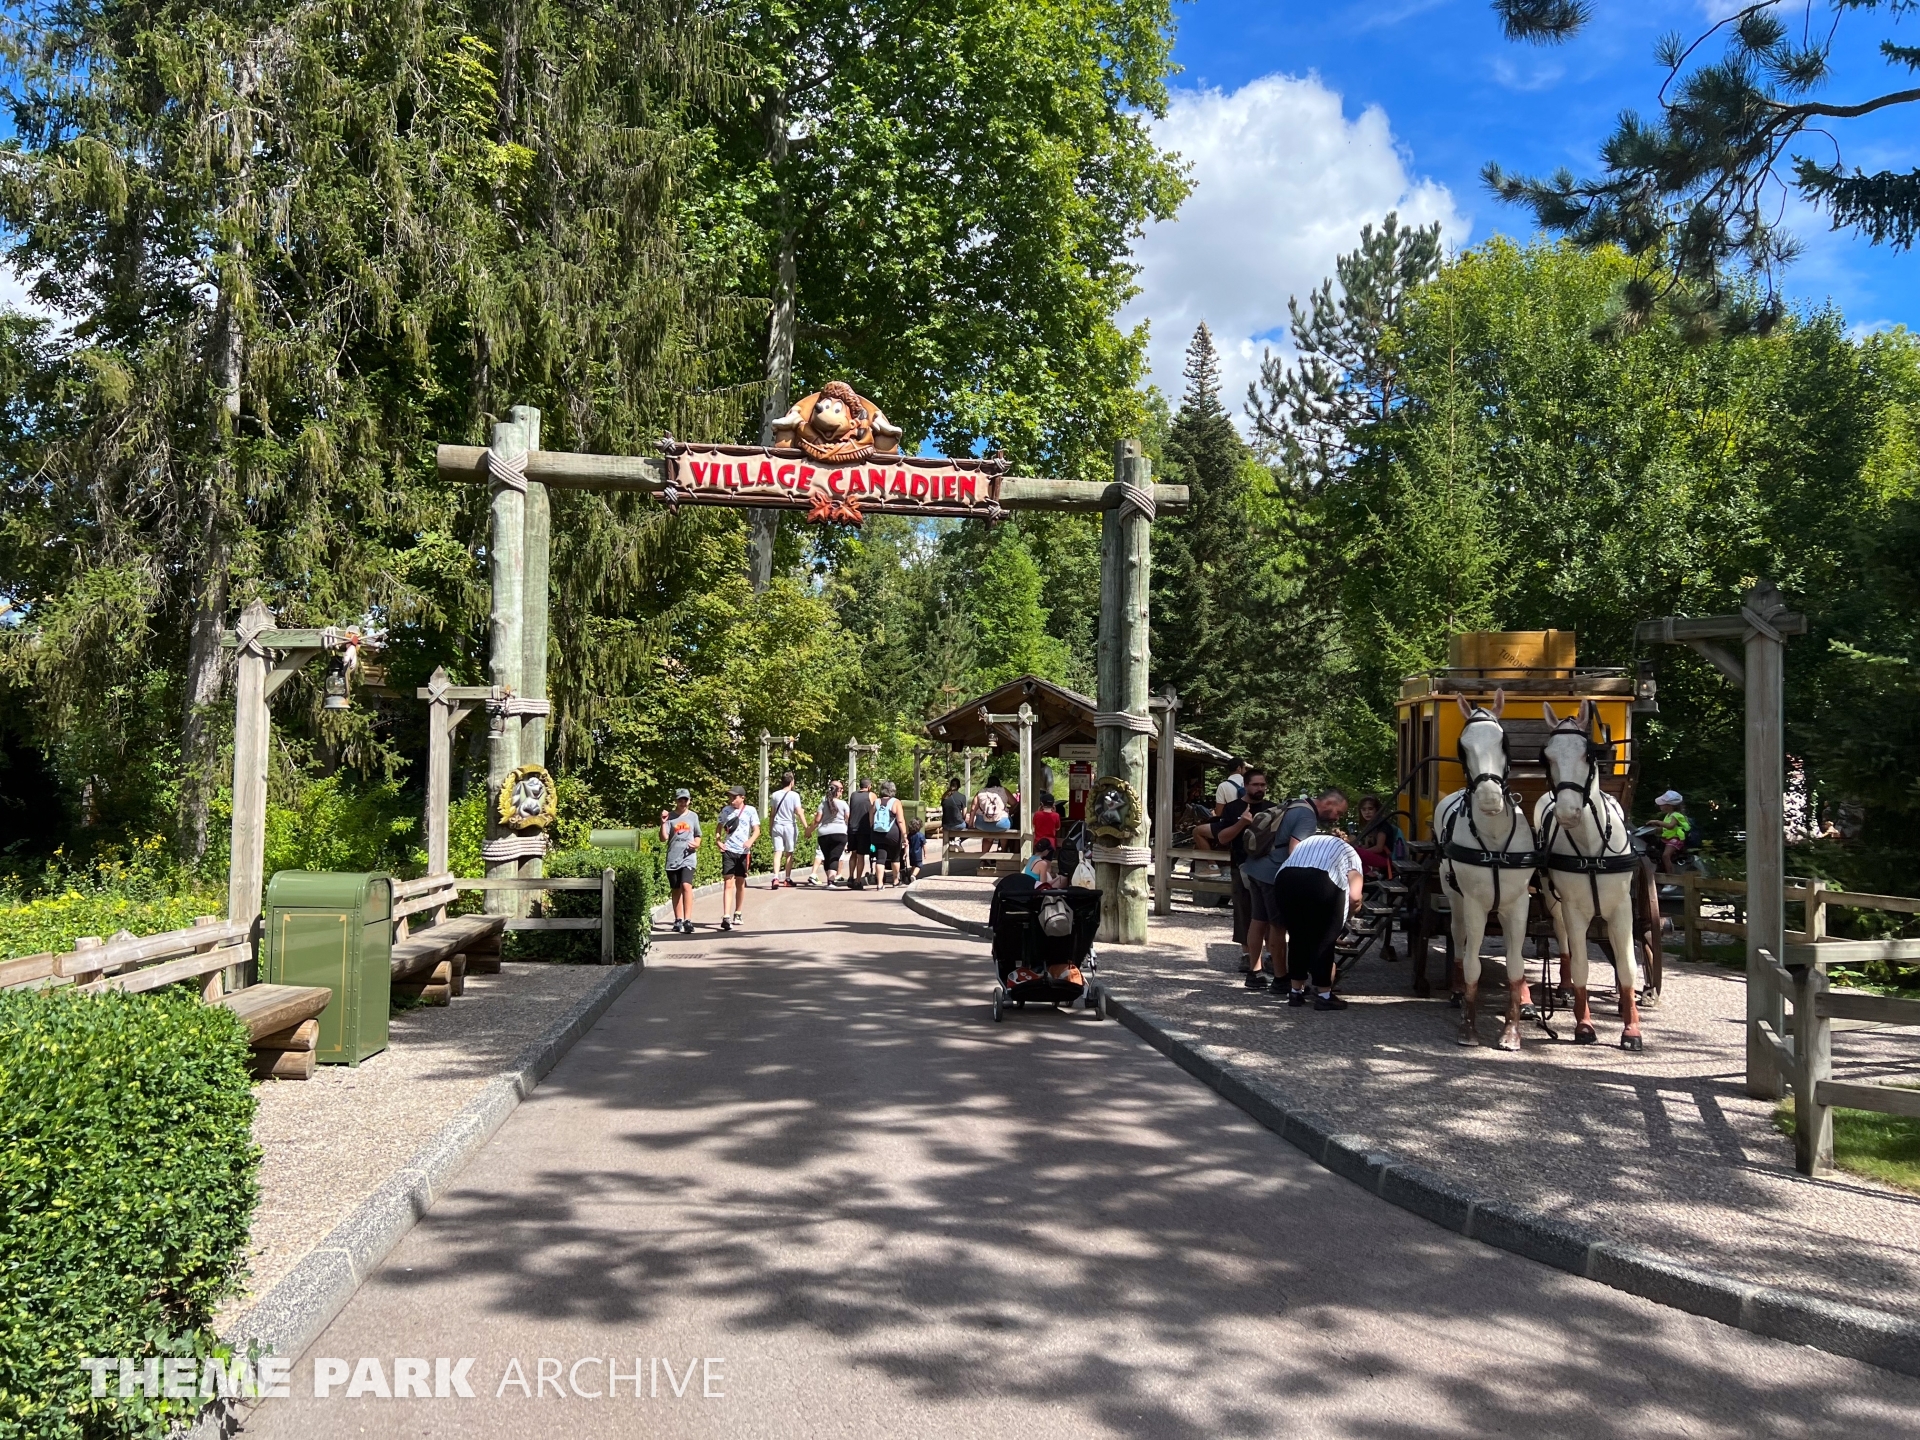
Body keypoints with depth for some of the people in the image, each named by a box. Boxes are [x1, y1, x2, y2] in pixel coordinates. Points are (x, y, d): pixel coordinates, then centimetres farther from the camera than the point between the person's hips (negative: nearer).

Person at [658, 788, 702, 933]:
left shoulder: (693, 816, 9)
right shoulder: (670, 816, 3)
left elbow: (697, 835, 20)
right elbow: (663, 837, -4)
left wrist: (696, 844, 0)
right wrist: (663, 823, -18)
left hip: (688, 857, -1)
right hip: (672, 859, 1)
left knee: (686, 885, -18)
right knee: (675, 890, 9)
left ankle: (688, 920, -22)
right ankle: (678, 920, 19)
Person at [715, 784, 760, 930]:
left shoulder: (750, 811, -1)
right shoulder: (726, 811, 5)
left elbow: (757, 830, -3)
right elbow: (719, 826, 18)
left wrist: (750, 841, -22)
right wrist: (718, 841, 1)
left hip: (743, 851, 0)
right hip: (728, 850, 0)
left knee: (740, 883, 13)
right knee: (728, 883, -9)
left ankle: (738, 913, 29)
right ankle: (726, 918, -16)